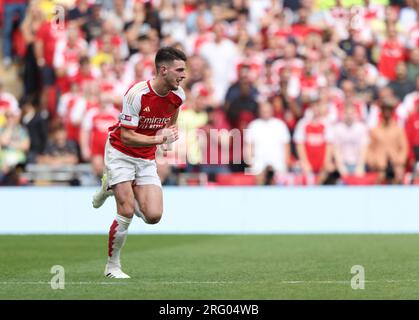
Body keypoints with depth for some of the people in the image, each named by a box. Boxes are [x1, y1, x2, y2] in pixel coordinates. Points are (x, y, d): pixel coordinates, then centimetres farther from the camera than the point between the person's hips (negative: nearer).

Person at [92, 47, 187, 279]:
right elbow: (126, 136, -25)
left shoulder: (178, 96, -5)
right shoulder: (137, 94, -25)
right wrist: (158, 139, -33)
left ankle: (112, 187, 19)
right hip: (121, 153, -5)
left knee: (153, 216, -9)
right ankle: (112, 266, 3)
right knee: (127, 212, -16)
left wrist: (169, 134, 5)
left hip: (146, 160, 5)